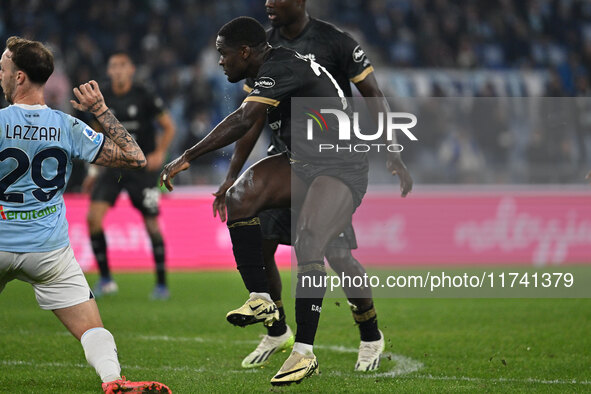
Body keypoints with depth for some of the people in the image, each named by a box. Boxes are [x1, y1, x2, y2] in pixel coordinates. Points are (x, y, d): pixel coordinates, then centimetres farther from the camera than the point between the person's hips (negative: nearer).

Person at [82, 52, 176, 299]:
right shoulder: (103, 100, 5)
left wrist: (159, 154, -12)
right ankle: (105, 280, -3)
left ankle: (161, 284, 12)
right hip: (113, 166, 3)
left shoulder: (144, 97, -6)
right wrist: (93, 170, 15)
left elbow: (168, 127, 2)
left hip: (142, 168, -3)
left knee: (152, 224, -2)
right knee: (93, 216, -13)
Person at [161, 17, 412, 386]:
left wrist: (188, 157, -31)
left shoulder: (280, 67, -20)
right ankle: (261, 300, -9)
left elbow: (243, 121, -31)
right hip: (304, 163, 9)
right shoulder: (273, 67, 10)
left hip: (343, 170, -9)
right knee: (240, 197, -13)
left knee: (308, 245, -25)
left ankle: (305, 351, -20)